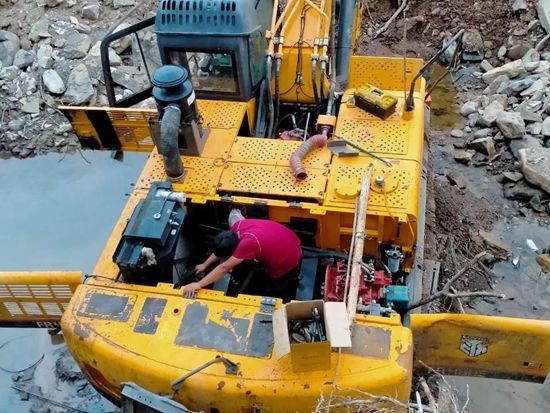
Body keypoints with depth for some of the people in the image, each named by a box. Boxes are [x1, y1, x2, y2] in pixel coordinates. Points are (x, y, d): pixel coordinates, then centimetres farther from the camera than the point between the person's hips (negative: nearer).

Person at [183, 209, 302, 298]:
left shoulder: (249, 242, -39)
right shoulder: (238, 225, -16)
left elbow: (224, 268, -35)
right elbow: (221, 247, 2)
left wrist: (198, 285, -32)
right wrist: (205, 264, 4)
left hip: (285, 265, -7)